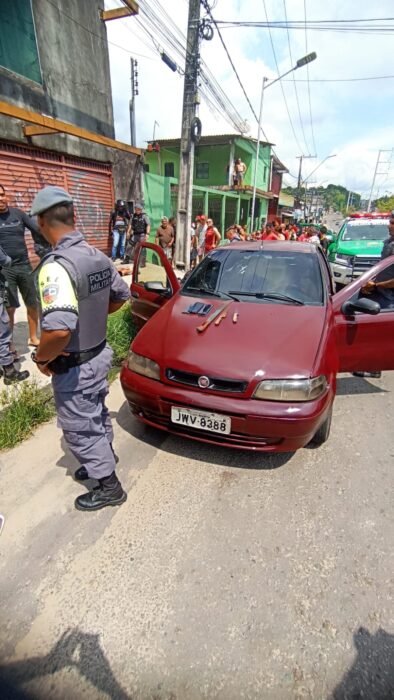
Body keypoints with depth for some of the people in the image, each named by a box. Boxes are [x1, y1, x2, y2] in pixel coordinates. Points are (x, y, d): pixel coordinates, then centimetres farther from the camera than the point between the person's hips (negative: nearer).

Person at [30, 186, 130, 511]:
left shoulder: (56, 266, -27)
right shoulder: (99, 256, -1)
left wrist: (41, 358, -18)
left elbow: (59, 330, -37)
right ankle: (104, 458, 51)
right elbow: (121, 295, 14)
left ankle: (109, 487, 30)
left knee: (80, 427, 12)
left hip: (74, 367, -8)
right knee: (97, 413, 27)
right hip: (100, 353, 8)